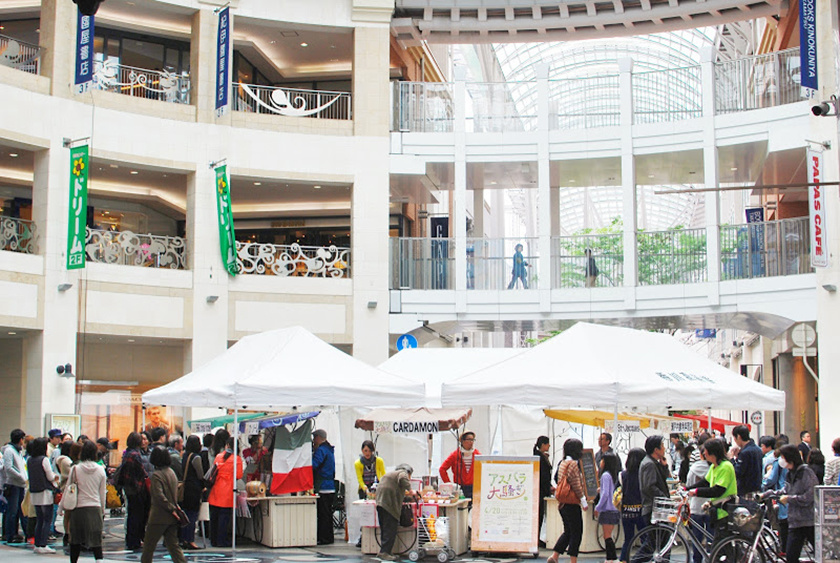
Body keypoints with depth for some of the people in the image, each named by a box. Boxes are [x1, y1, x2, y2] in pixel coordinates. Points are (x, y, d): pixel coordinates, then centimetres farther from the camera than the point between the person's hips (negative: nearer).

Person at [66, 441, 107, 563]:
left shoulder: (75, 469, -4)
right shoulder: (100, 470, 1)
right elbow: (102, 493, 7)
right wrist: (103, 510, 17)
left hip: (79, 507, -1)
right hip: (95, 507, 1)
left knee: (76, 539, 10)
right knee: (96, 537, 2)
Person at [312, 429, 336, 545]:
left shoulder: (321, 450, -12)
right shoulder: (329, 449, 18)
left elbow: (313, 465, -22)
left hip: (323, 487, -9)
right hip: (331, 486, 9)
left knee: (323, 514, -6)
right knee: (327, 513, 14)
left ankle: (324, 538, -5)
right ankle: (328, 537, 18)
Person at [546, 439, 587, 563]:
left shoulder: (563, 463, 13)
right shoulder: (573, 464, -15)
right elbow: (576, 485, -18)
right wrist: (583, 501, -13)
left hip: (563, 504, 9)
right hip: (572, 504, -9)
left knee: (568, 531, 17)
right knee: (576, 532, 0)